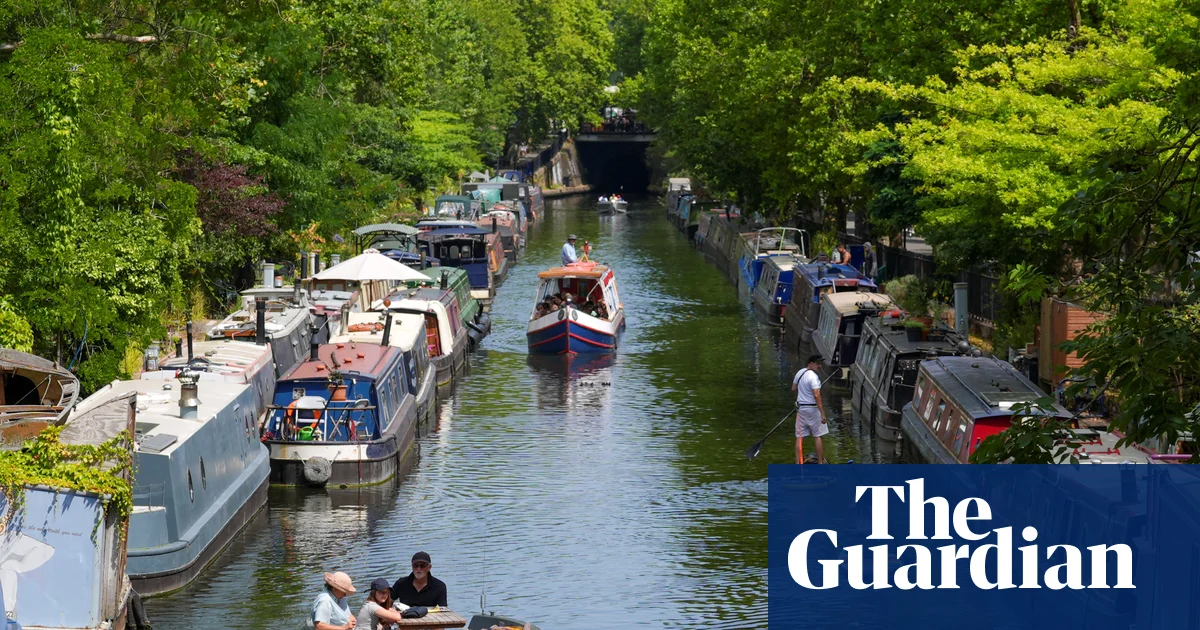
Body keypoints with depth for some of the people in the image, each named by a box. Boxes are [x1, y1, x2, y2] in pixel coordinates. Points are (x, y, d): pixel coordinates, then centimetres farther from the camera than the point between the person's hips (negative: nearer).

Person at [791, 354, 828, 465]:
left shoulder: (799, 373, 5)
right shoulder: (813, 377, -20)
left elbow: (793, 389, 16)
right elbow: (816, 395, -26)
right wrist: (822, 413, -25)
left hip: (801, 408, 7)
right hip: (813, 409, -7)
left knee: (800, 437, 8)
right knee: (818, 436, 4)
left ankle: (798, 463, 9)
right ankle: (820, 462, 9)